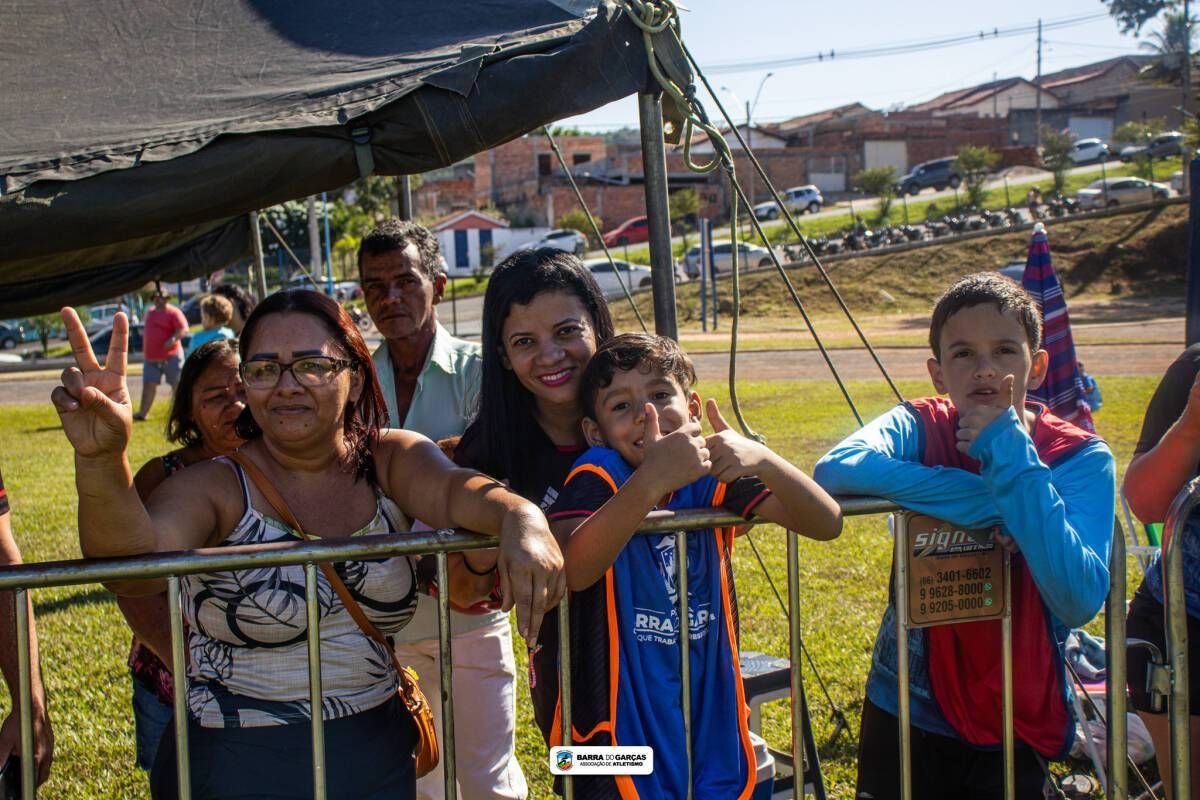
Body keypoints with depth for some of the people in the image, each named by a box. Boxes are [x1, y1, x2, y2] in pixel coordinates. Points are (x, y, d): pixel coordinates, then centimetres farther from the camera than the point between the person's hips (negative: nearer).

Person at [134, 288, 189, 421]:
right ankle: (142, 413, 3)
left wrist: (174, 339, -29)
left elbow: (183, 329, -17)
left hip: (171, 356, -7)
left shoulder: (173, 312, -8)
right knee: (148, 384, 3)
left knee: (177, 384, 1)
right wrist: (143, 333, 17)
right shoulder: (150, 313, 18)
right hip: (152, 357, 7)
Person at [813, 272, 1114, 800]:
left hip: (1017, 728, 0)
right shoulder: (921, 427, -9)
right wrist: (985, 501, -31)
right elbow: (834, 469, -31)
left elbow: (1080, 600, -25)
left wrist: (1011, 457, -26)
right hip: (906, 716, 0)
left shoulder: (1080, 458, -10)